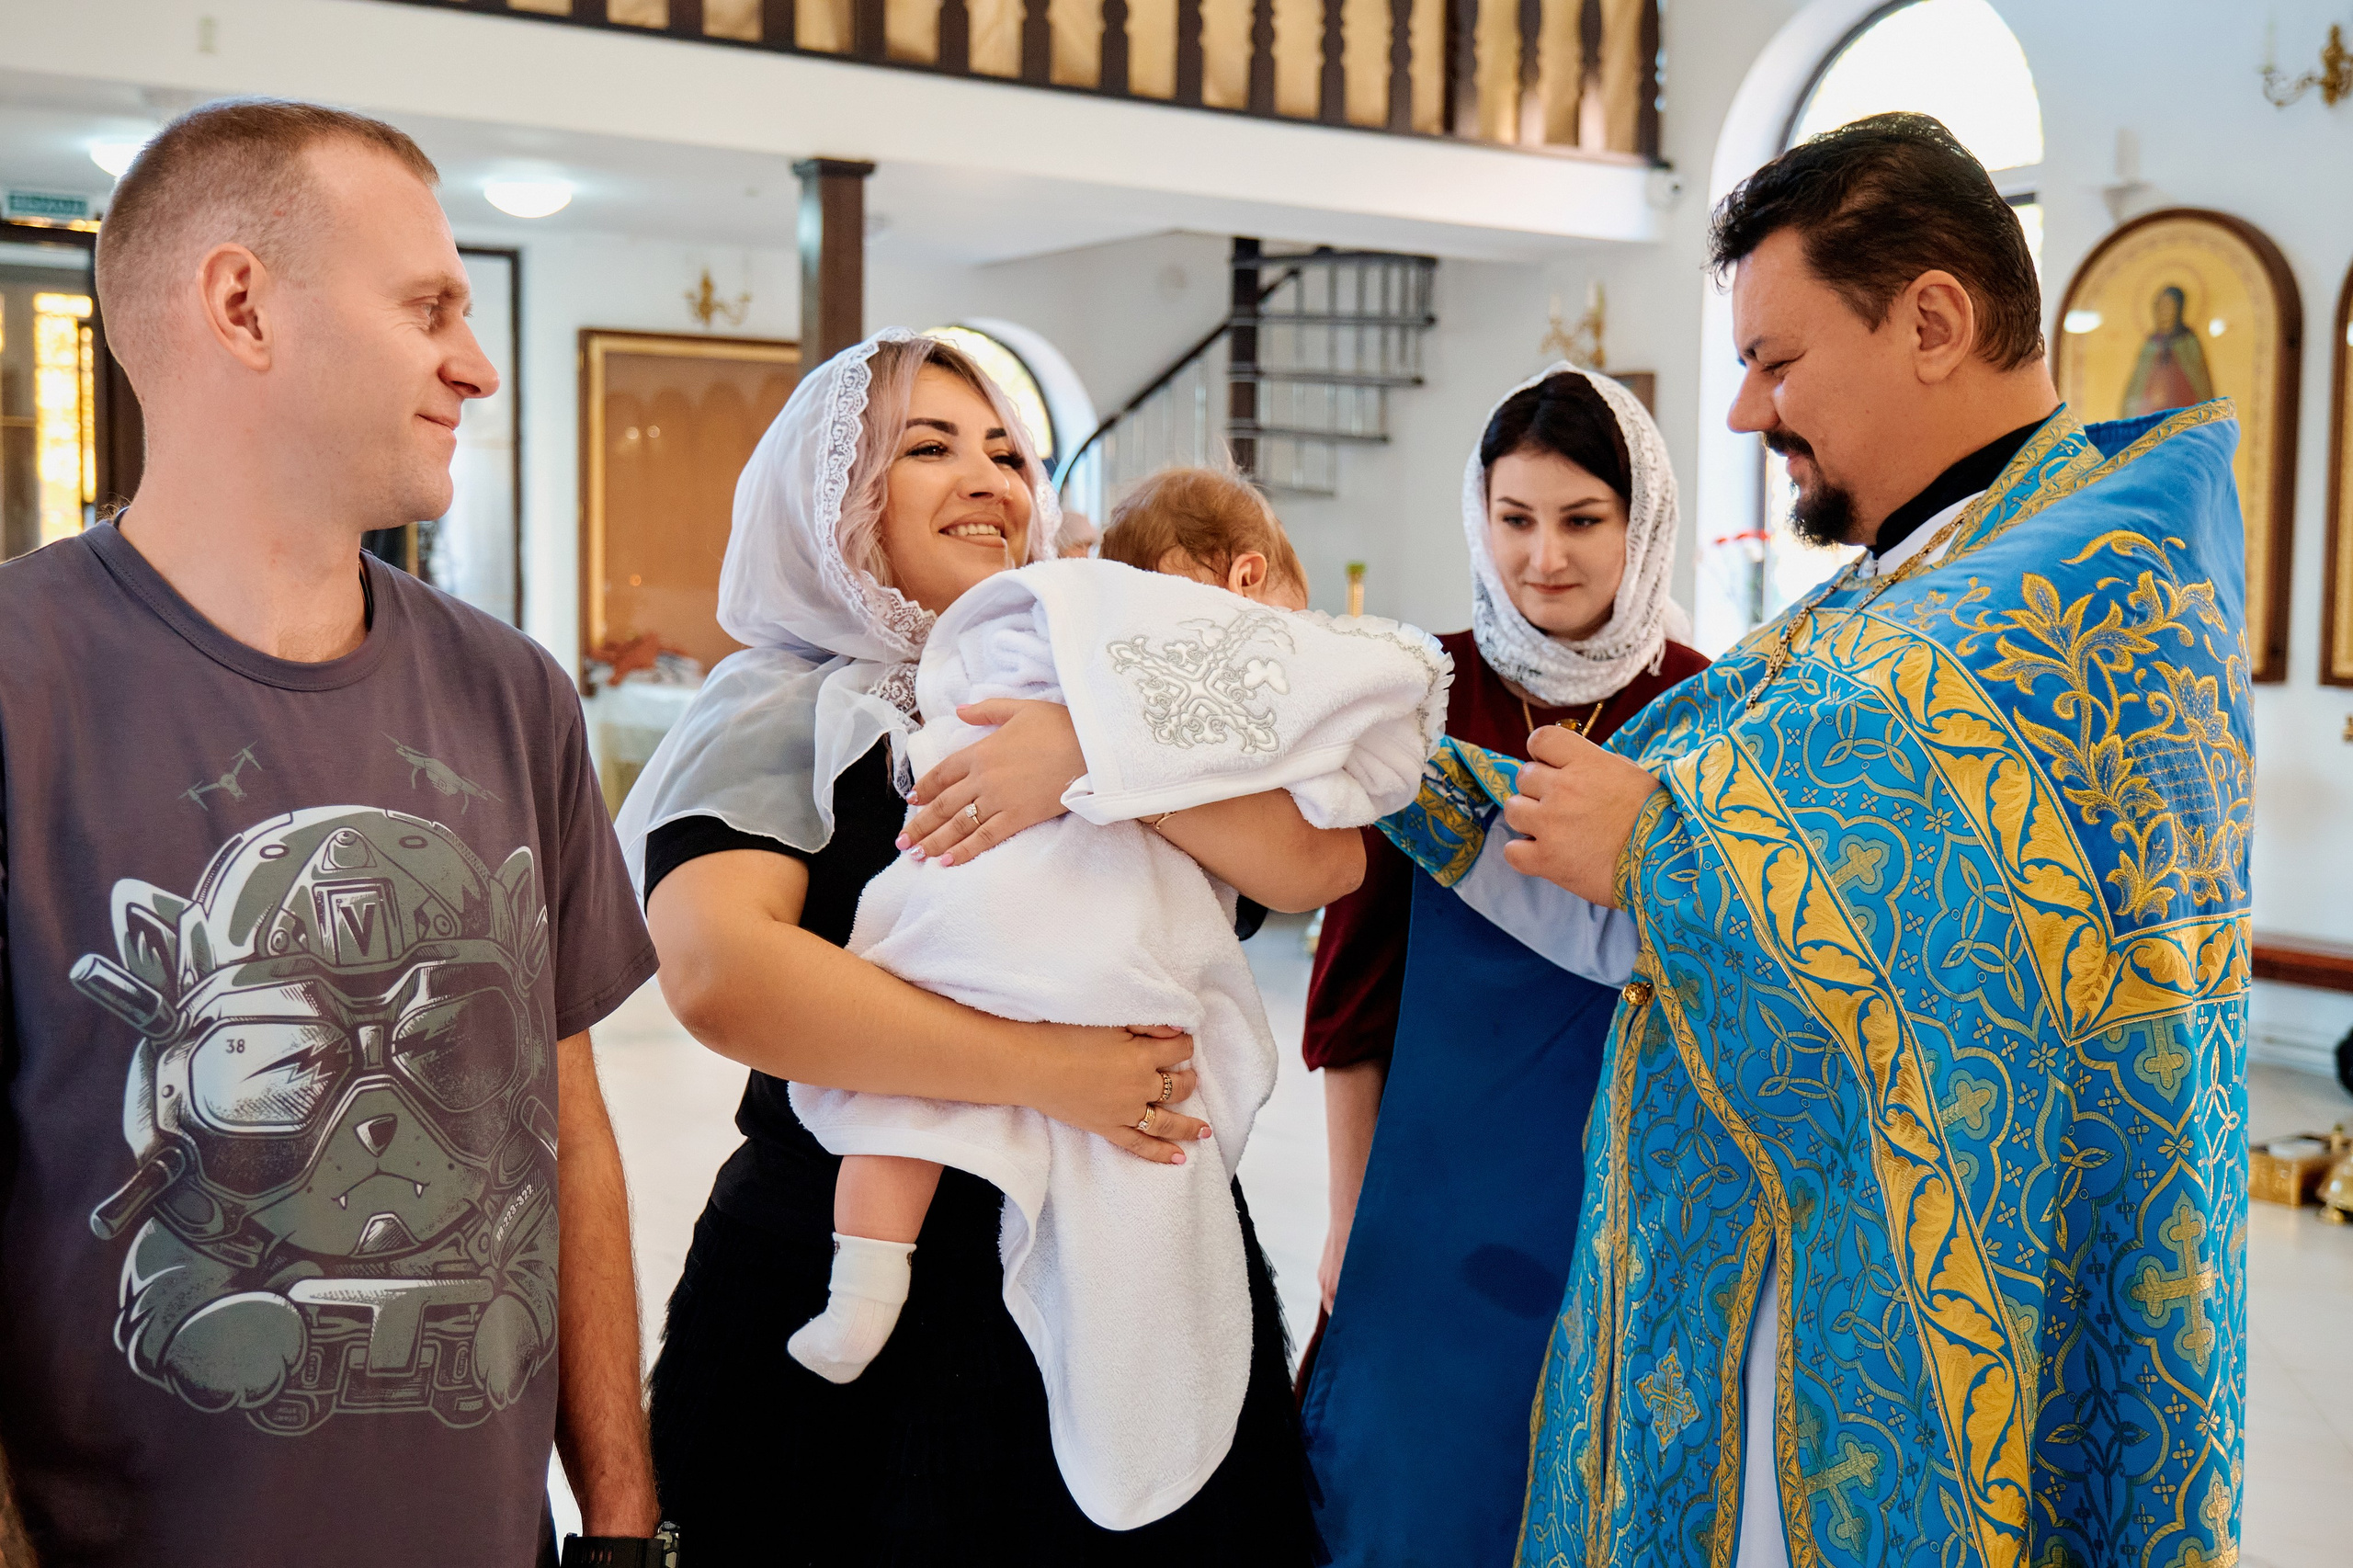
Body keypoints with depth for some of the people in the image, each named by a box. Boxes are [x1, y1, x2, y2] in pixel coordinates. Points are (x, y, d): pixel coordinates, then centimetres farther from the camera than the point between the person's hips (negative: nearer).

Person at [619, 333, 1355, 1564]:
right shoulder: (779, 714, -4)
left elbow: (1324, 862, -5)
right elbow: (718, 972, -23)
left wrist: (1098, 756, -19)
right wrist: (1044, 1069, -22)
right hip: (863, 1324, -3)